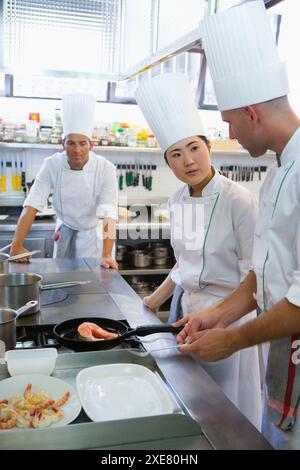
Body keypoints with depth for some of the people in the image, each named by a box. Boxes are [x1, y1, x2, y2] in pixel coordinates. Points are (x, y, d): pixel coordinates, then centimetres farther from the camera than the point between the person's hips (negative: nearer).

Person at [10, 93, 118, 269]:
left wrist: (106, 255, -43)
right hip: (65, 231, 2)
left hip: (94, 232, -2)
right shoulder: (52, 165, -18)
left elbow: (109, 214, -32)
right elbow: (32, 205, -21)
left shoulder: (106, 169, -25)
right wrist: (17, 246, -29)